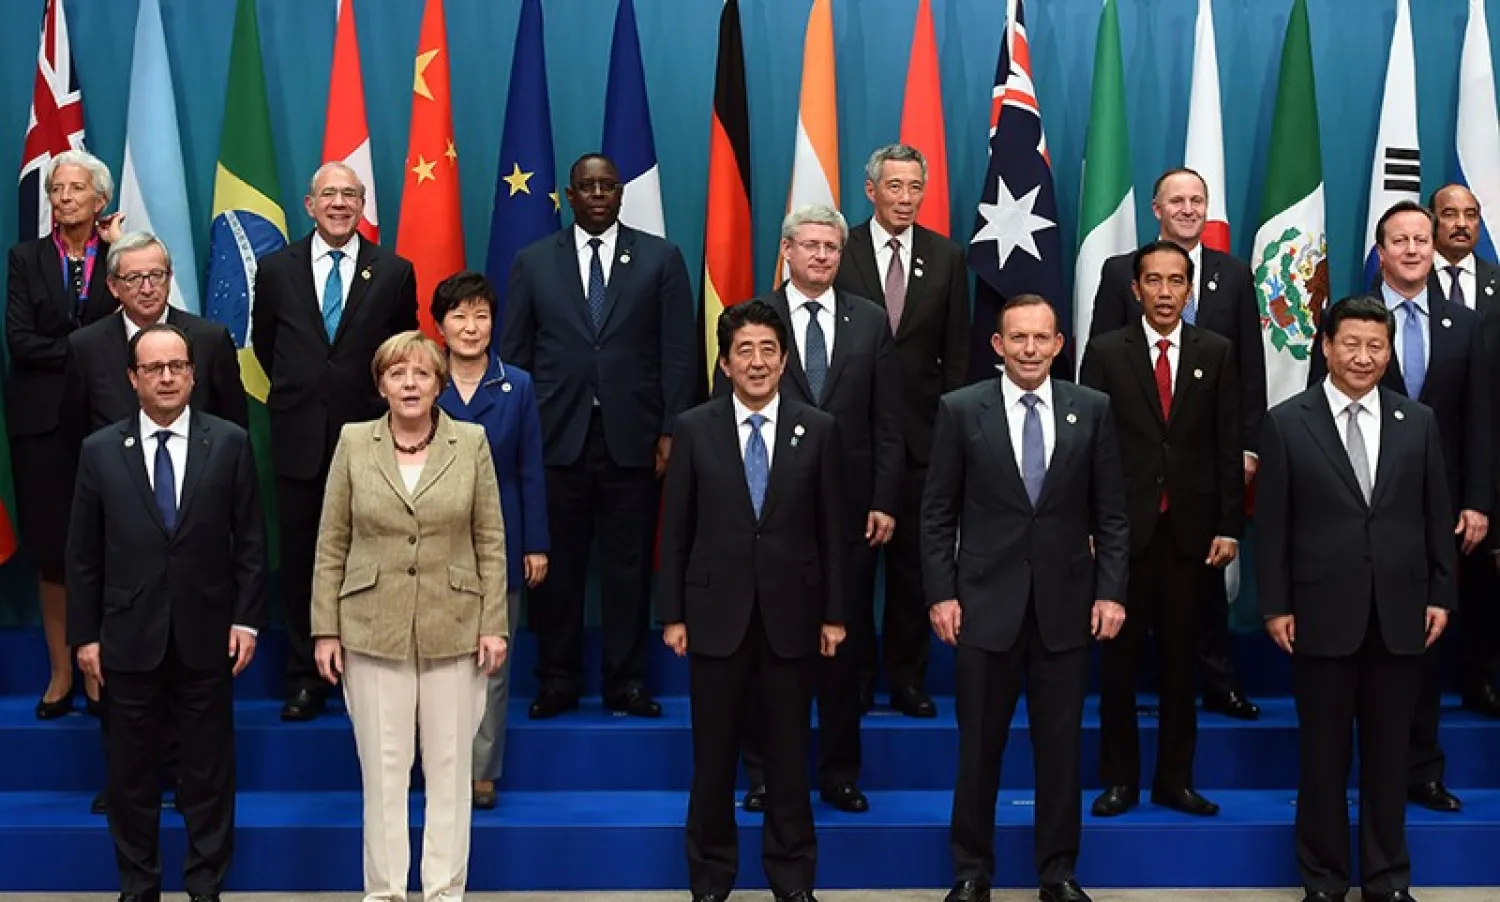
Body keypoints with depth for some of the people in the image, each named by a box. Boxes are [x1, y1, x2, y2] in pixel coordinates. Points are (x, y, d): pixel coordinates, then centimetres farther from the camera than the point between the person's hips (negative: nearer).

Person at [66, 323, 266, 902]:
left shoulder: (230, 444, 0)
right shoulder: (100, 451, 2)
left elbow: (250, 541, 2)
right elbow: (83, 554, 3)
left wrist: (246, 619, -3)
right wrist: (85, 635, 0)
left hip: (206, 637, -1)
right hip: (129, 639, 1)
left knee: (208, 770, 8)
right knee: (131, 773, 9)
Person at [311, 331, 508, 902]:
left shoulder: (472, 443, 1)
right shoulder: (354, 443, 2)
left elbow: (490, 542, 3)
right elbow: (331, 544, 3)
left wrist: (495, 624, -2)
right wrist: (325, 629, -1)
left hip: (454, 630, 0)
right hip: (373, 631, 0)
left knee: (449, 768, 5)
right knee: (382, 768, 4)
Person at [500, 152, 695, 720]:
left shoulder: (660, 259, 7)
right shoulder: (533, 262, 10)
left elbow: (679, 350, 3)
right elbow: (513, 353, 9)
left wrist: (671, 431, -3)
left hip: (632, 437, -1)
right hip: (556, 436, 1)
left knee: (628, 564, 3)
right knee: (555, 564, 4)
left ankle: (626, 682, 13)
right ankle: (558, 682, 15)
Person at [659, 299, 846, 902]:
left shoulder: (818, 430, 1)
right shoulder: (694, 429, 1)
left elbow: (832, 530, 3)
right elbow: (676, 530, 2)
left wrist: (833, 614, 1)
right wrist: (672, 615, -1)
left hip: (791, 614, 0)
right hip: (716, 614, 0)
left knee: (789, 755, 8)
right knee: (713, 756, 8)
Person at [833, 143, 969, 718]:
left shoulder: (947, 257, 7)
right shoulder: (840, 251, -1)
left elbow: (956, 352, 7)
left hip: (922, 431, 2)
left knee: (914, 563, 7)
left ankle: (907, 681, 17)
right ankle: (854, 678, 16)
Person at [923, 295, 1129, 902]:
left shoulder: (1092, 409, 4)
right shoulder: (961, 409, 0)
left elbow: (1110, 512, 5)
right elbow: (938, 514, 1)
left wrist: (1110, 592, -2)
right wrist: (940, 594, -5)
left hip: (1065, 604, 1)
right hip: (986, 602, -1)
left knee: (1061, 748, 8)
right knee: (978, 747, 7)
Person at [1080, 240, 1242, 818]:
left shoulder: (1216, 353, 7)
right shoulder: (1106, 353, 3)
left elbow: (1228, 445, 5)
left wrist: (1229, 526, -1)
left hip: (1191, 529, 1)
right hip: (1125, 527, -1)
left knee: (1181, 661, 8)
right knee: (1118, 658, 4)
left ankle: (1175, 778, 17)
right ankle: (1119, 779, 14)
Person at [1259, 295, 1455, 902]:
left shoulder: (1418, 422, 6)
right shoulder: (1287, 423, -2)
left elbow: (1437, 516, 9)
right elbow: (1271, 524, -2)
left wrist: (1440, 595, 4)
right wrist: (1275, 606, -5)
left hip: (1400, 616, 2)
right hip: (1323, 614, -2)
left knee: (1388, 754, 10)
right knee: (1323, 755, 7)